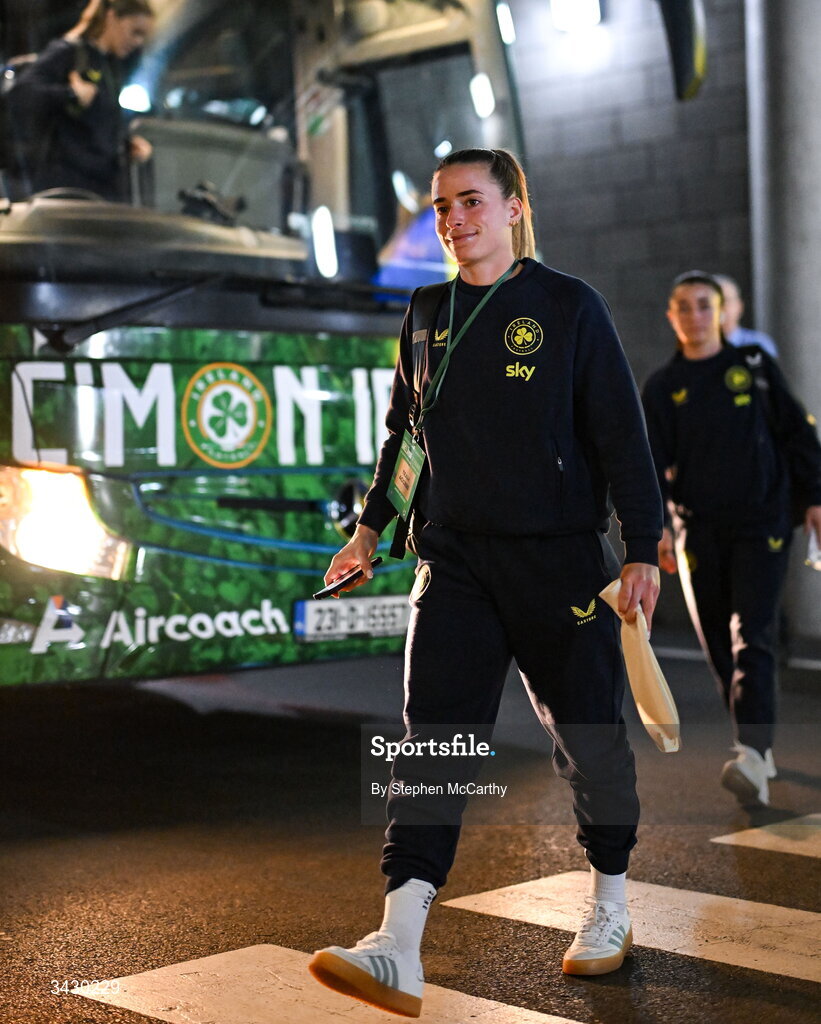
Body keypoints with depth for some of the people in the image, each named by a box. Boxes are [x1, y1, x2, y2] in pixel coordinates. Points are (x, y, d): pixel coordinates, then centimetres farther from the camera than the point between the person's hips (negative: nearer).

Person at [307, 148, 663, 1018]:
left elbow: (621, 433, -3)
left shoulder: (568, 306, -2)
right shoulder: (427, 315, 12)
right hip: (454, 561, 3)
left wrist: (643, 549, -8)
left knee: (586, 735, 7)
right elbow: (404, 432, 21)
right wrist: (370, 527, 14)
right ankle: (399, 950, -13)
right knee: (432, 738, -8)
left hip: (561, 560, -3)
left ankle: (610, 909, 29)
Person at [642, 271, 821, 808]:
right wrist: (656, 523, -11)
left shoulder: (755, 364, 6)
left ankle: (752, 757, -25)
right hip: (699, 531, 2)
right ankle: (760, 750, 21)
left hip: (761, 525, -2)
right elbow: (653, 461, 2)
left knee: (752, 638, -15)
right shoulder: (663, 387, 7)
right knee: (719, 647, 6)